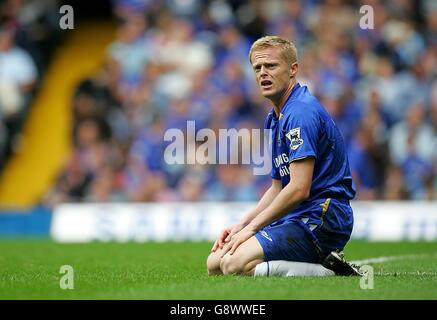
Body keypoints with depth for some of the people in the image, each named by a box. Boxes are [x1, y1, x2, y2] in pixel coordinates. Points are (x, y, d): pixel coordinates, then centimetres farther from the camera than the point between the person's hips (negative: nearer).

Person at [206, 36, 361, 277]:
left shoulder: (301, 112, -16)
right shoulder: (275, 118, 18)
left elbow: (299, 189, -23)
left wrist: (251, 227, -14)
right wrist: (241, 226, 10)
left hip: (321, 219, -11)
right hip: (299, 218, 11)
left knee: (235, 264, -24)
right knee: (215, 263, 7)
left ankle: (326, 270, -14)